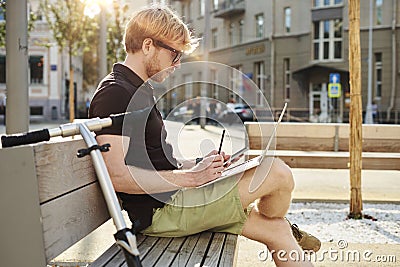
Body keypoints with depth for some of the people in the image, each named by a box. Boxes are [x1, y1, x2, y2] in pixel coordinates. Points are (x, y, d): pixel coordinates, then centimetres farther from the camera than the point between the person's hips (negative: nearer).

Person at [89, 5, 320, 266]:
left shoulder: (140, 91, 18)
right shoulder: (114, 93, -15)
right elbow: (118, 176, -24)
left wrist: (200, 165, 7)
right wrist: (189, 177, -20)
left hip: (173, 198, 10)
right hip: (160, 210, -10)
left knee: (277, 230, 9)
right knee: (278, 172, -11)